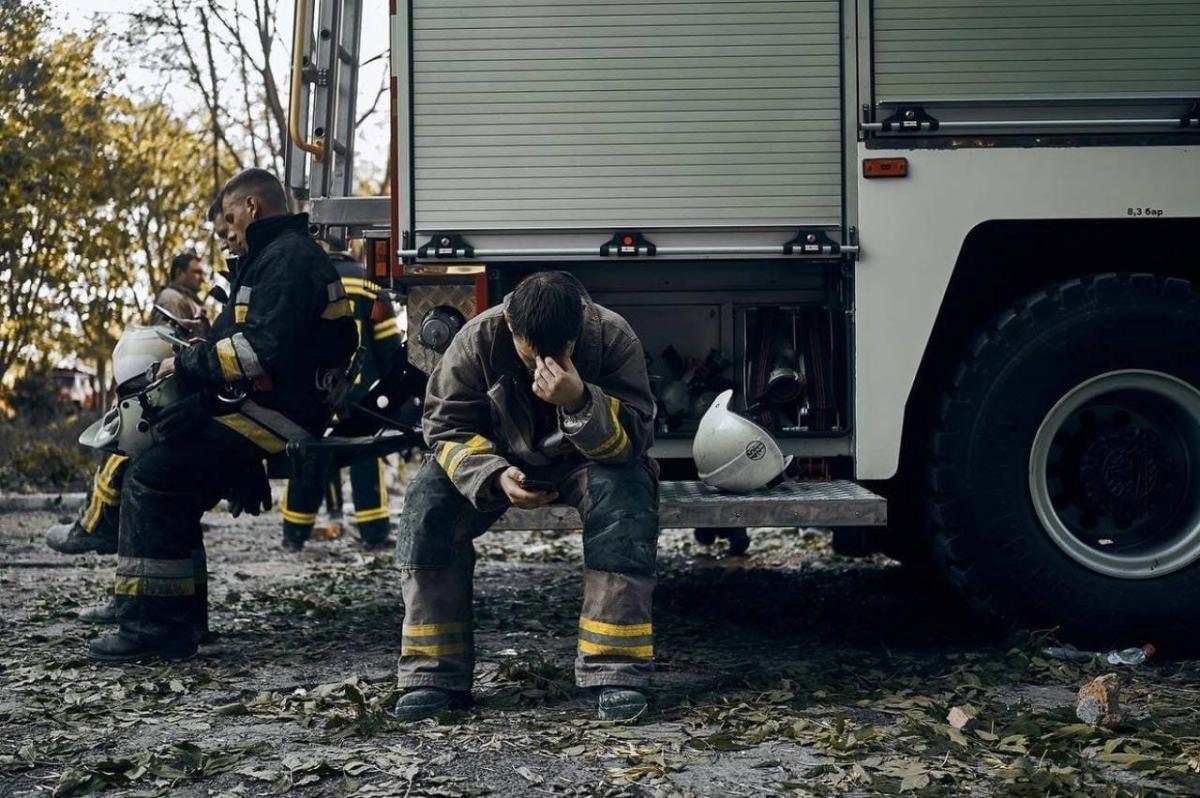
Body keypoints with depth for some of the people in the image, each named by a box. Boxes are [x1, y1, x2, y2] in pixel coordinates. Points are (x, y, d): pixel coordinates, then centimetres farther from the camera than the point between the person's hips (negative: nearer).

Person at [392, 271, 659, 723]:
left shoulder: (613, 338, -22)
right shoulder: (478, 340, -20)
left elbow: (634, 439, -25)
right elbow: (446, 427, -13)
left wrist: (580, 402, -45)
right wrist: (494, 477, -32)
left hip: (583, 461, -1)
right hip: (501, 457, 1)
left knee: (625, 494, -35)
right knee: (428, 501, -26)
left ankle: (616, 672, -31)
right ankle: (432, 674, -21)